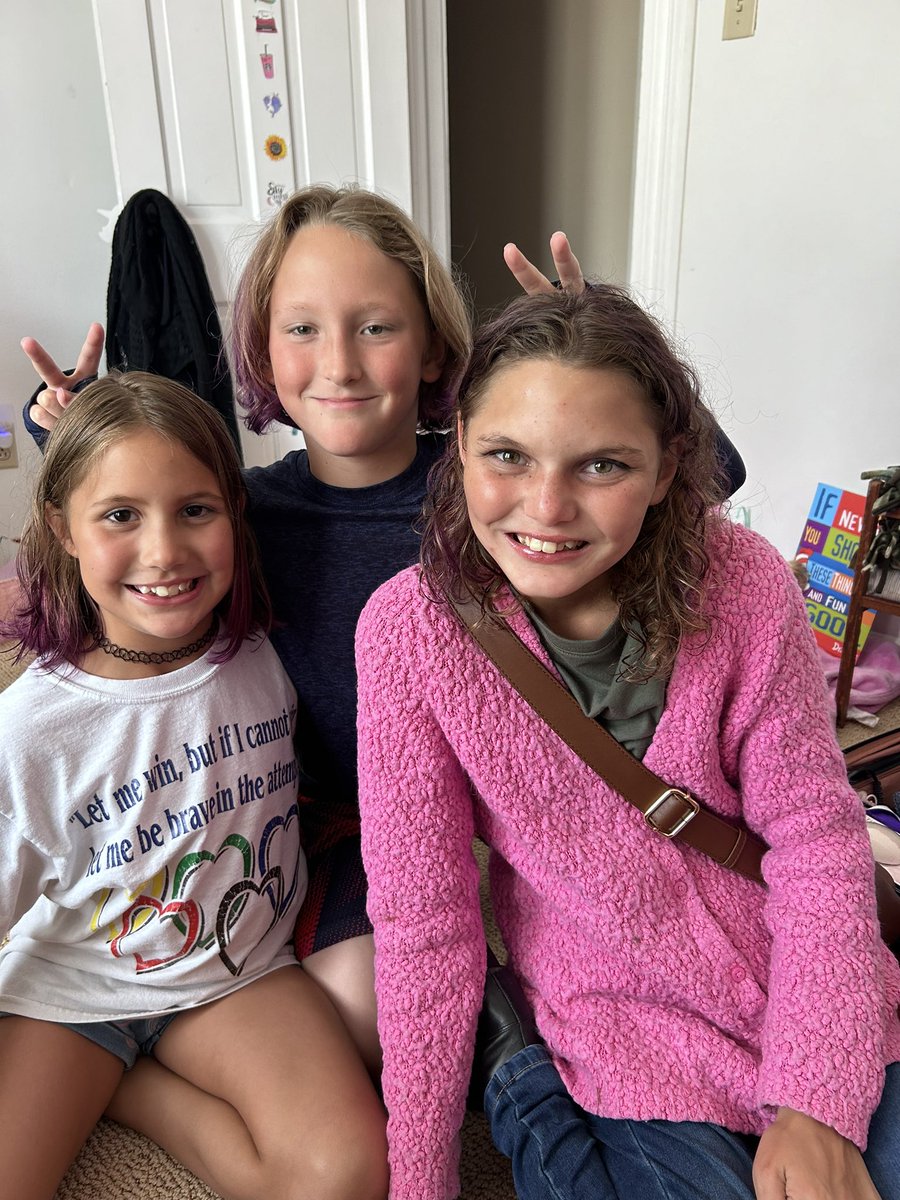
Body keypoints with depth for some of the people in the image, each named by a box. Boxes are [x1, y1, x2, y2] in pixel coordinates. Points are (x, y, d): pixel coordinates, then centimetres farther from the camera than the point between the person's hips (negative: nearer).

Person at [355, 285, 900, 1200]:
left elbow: (815, 833, -8)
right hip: (627, 1035, -1)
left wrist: (818, 1106, -14)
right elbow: (422, 921, -14)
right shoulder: (409, 630, -21)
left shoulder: (741, 583, -17)